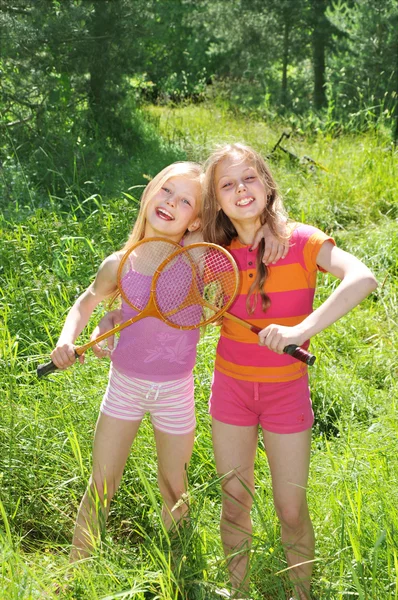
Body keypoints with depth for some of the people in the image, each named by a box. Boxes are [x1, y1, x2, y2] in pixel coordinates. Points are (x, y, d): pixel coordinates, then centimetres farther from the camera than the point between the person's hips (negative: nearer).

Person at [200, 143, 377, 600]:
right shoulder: (217, 255, -4)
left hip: (286, 391, -3)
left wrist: (302, 329, -43)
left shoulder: (301, 241, -16)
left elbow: (362, 279, -33)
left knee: (291, 511, 3)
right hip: (231, 387, 3)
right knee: (234, 503, 12)